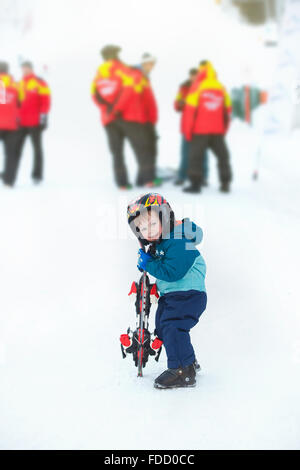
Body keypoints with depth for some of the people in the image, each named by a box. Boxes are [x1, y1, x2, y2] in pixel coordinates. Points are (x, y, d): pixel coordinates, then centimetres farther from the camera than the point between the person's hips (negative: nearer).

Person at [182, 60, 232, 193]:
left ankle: (196, 183, -5)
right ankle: (225, 183, 12)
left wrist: (187, 130, -2)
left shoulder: (197, 87, -7)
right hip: (218, 130, 4)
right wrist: (224, 129, 19)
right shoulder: (221, 88, 7)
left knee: (196, 156, 1)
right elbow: (228, 110, 10)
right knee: (222, 155, 13)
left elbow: (190, 109, -9)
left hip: (200, 130, -4)